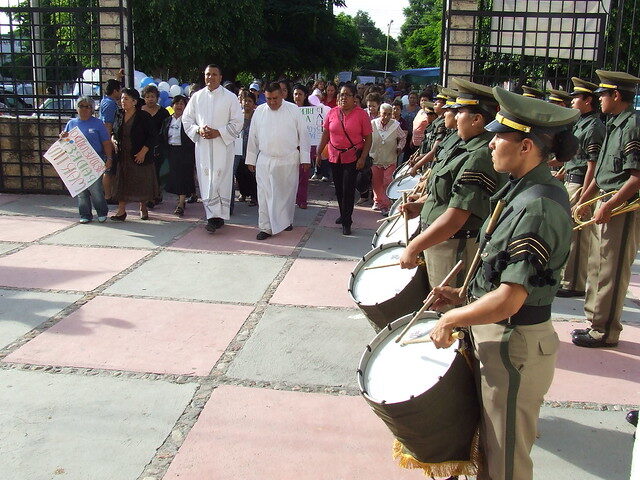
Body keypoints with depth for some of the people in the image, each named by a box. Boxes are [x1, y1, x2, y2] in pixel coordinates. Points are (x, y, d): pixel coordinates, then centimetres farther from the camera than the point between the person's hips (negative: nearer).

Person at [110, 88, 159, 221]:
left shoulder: (144, 116, -8)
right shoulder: (119, 116, 7)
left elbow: (153, 136, -9)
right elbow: (114, 132, 21)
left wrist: (143, 152, -15)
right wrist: (113, 139, -1)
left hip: (141, 157, -4)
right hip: (123, 156, 4)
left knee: (142, 183, 5)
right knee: (123, 183, 3)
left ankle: (143, 208, 22)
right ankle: (121, 211, 6)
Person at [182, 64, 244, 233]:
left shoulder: (230, 97, 1)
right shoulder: (197, 97, 11)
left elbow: (237, 122, -1)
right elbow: (186, 119, 14)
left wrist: (218, 132, -12)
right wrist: (198, 129, -6)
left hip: (223, 145, -3)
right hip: (202, 146, 3)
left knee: (220, 180, -7)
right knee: (206, 180, 1)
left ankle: (218, 216, -4)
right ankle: (214, 215, 6)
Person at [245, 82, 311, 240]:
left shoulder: (293, 110, 0)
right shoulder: (259, 111, 6)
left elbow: (303, 135, 2)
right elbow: (253, 137, 11)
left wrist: (305, 158, -1)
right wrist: (251, 159, 11)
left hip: (288, 161, -1)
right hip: (264, 160, 1)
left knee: (287, 193, 8)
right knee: (264, 195, -2)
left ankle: (287, 220, 28)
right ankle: (266, 227, 4)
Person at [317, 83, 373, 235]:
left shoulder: (361, 114, -6)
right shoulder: (332, 112, 3)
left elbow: (368, 138, -5)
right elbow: (325, 134, 9)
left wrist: (363, 158, -12)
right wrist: (319, 153, 7)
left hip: (353, 157, -4)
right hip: (334, 156, 4)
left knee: (348, 190, -5)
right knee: (338, 188, 13)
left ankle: (346, 222, 5)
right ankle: (343, 214, 33)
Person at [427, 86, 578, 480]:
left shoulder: (538, 207, -25)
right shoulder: (526, 189, 5)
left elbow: (509, 300, -28)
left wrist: (451, 319, -15)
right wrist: (465, 296, 9)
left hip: (514, 345, -9)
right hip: (501, 336, 9)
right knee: (493, 447, 25)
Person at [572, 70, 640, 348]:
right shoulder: (615, 125, 14)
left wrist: (609, 206, -21)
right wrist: (584, 200, 21)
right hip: (607, 204, 10)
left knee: (611, 272, -1)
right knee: (597, 267, 16)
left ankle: (605, 332, 10)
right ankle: (596, 323, 28)